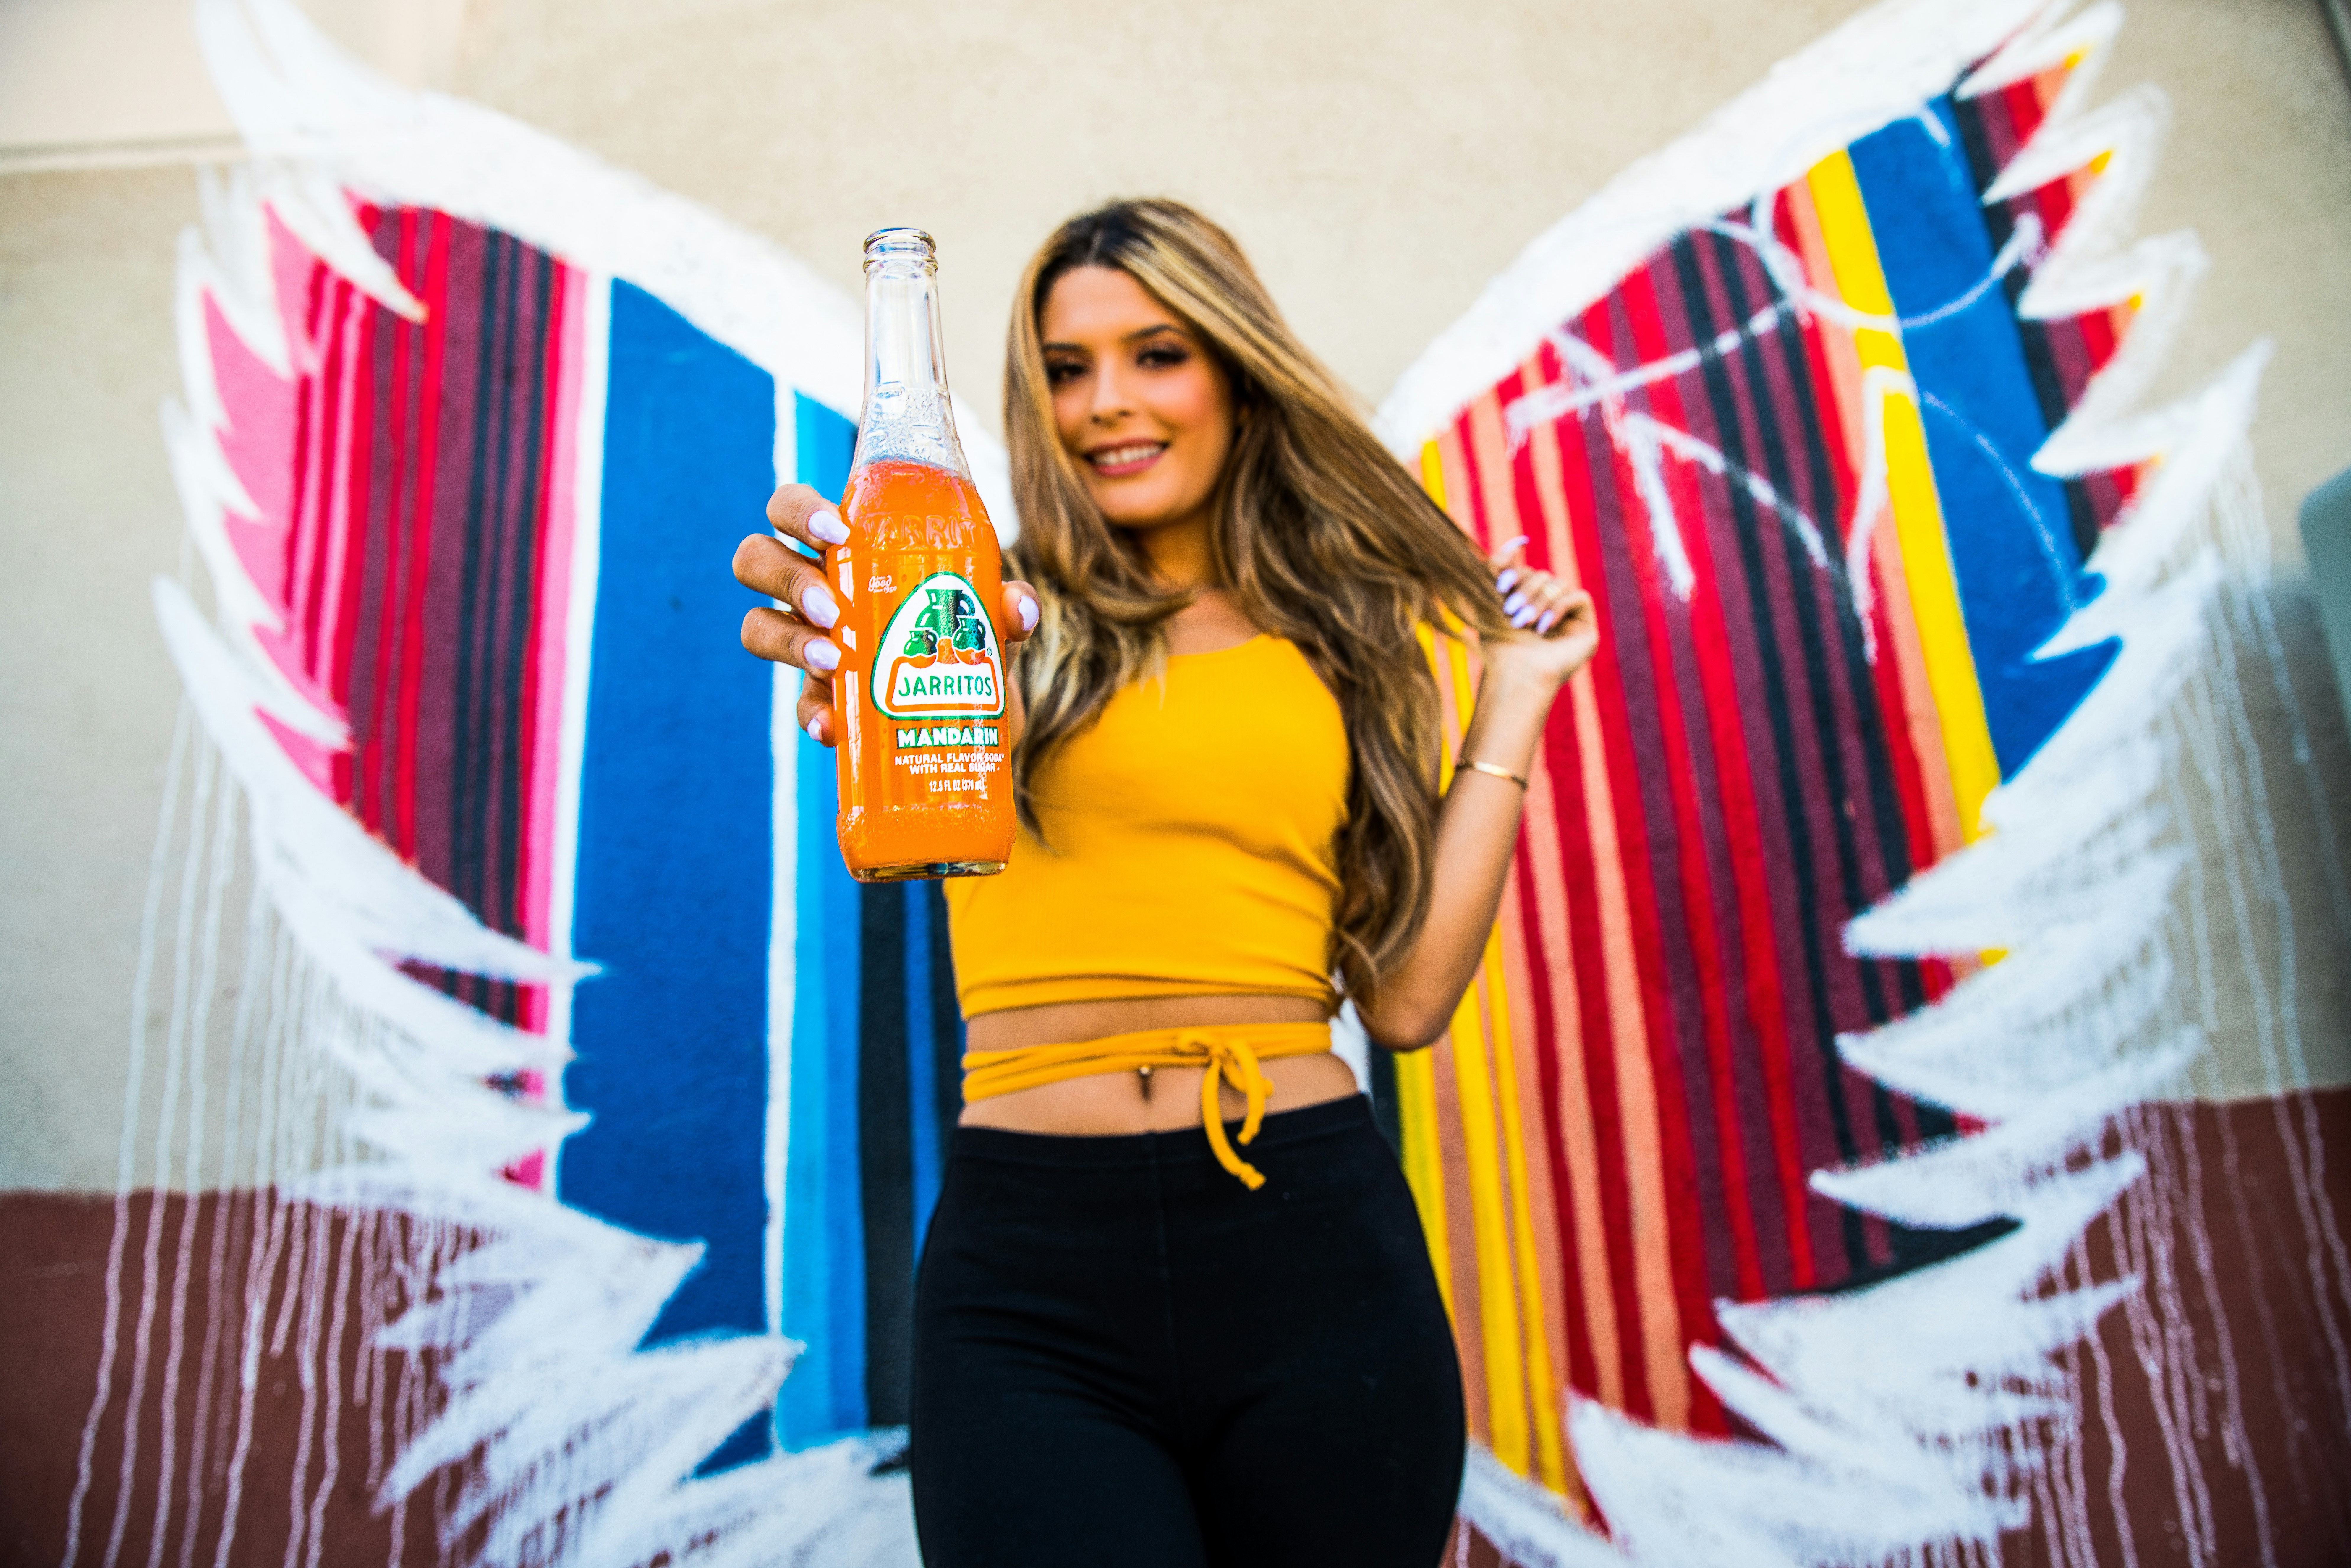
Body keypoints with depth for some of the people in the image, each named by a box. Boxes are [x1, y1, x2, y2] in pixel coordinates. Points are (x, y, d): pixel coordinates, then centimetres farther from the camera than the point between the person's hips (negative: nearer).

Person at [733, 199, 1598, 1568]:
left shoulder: (1338, 649, 10)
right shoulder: (1019, 617, 4)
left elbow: (1406, 996, 2)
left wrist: (1513, 699, 7)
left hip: (1317, 1247, 2)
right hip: (1031, 1265, -1)